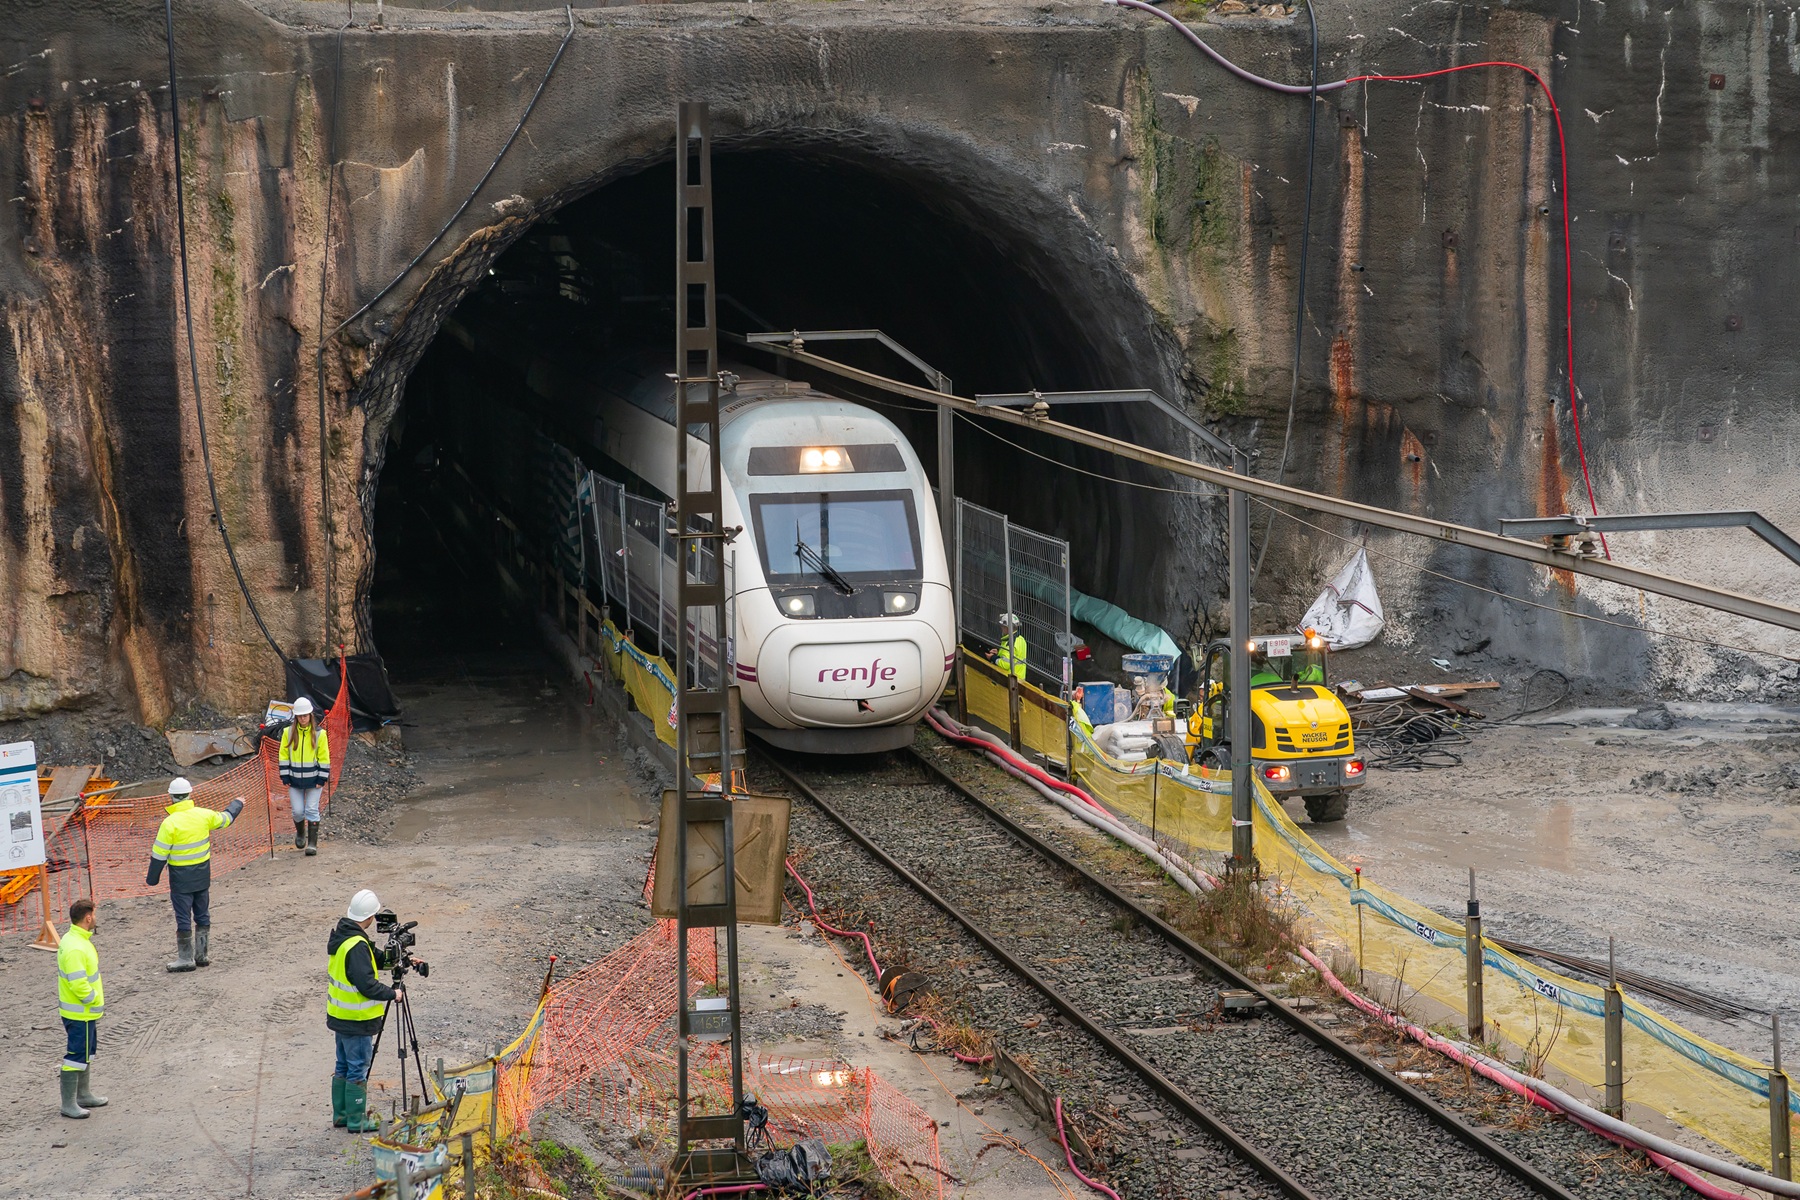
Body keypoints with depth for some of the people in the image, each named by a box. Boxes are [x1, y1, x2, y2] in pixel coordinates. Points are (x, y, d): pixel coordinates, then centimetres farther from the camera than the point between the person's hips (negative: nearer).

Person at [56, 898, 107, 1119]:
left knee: (86, 1052, 21)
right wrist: (96, 1001, -16)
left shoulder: (76, 939, 7)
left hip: (85, 1011, 11)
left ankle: (84, 1095, 35)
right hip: (80, 1013, -11)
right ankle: (69, 1104, 6)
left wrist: (96, 995, 14)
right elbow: (79, 985, -30)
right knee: (76, 1056, -2)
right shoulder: (75, 949, -27)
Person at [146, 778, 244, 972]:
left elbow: (160, 854, -13)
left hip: (181, 876, -5)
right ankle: (203, 954, 22)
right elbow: (225, 818, 16)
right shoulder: (204, 815, -5)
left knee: (183, 918, 2)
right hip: (203, 874, 5)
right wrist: (237, 804, 36)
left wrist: (152, 878, -2)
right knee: (203, 916, 15)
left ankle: (186, 958, 6)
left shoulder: (170, 823, -18)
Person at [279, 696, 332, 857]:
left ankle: (312, 843, 2)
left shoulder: (319, 734, -4)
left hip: (313, 780, -2)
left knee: (312, 810, -4)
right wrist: (285, 777, 0)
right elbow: (284, 756, 5)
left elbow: (324, 758, -1)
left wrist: (322, 779, -6)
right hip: (295, 780, 2)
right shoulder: (288, 733, 1)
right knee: (298, 811, 4)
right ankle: (300, 833, 33)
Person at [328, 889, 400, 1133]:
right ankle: (356, 1120, 10)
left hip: (340, 1015, 9)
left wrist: (386, 957, 0)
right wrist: (393, 993, -14)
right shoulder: (357, 946, -26)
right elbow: (367, 984, -26)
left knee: (344, 1066, 19)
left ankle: (341, 1113, 29)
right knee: (358, 1069, 2)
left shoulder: (339, 935, 4)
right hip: (357, 1021, -9)